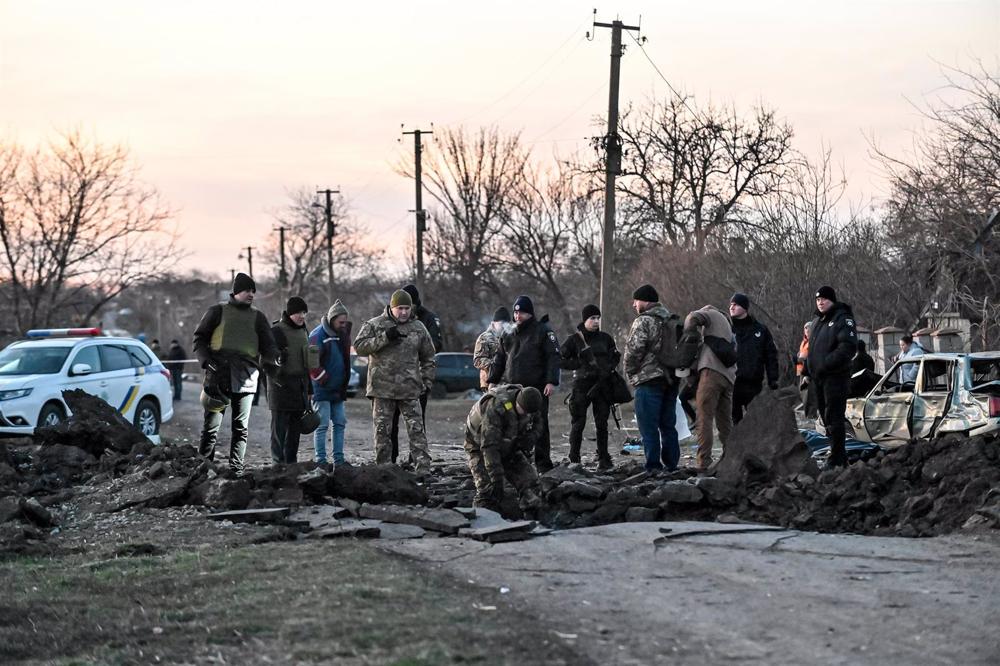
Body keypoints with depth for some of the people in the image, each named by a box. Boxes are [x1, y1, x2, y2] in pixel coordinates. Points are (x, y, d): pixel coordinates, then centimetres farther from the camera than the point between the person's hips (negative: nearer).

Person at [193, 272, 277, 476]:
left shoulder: (257, 317, 16)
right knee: (211, 425, -5)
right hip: (218, 377, -3)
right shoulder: (218, 311, 9)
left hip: (245, 379, 3)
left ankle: (237, 469, 7)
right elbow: (199, 339, 9)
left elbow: (267, 346, 11)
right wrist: (205, 360, -8)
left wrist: (274, 355, -12)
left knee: (241, 427, 3)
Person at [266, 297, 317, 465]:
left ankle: (291, 463, 15)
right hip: (281, 387, -7)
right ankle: (278, 465, -6)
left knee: (295, 429, 9)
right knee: (280, 429, -6)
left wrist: (309, 389, 23)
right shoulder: (277, 331, -8)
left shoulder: (303, 332, 17)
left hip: (299, 389, 7)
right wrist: (277, 377, -21)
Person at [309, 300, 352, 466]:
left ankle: (338, 458, 13)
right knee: (322, 425, -6)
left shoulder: (342, 334, 9)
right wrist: (324, 380, -16)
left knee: (340, 423, 8)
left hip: (338, 390, 8)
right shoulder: (318, 335, -14)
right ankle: (320, 460, -3)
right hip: (322, 390, -7)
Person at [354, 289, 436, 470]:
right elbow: (359, 347, -8)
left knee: (416, 429, -4)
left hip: (410, 389, 1)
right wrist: (384, 338, -16)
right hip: (382, 387, -1)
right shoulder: (374, 325, 3)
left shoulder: (418, 328, 11)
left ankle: (423, 467, -5)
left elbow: (428, 357, 19)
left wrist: (427, 381, 9)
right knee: (382, 430, 3)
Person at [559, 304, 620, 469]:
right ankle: (574, 459, 2)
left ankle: (604, 459, 9)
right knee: (578, 423, -3)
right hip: (582, 385, -3)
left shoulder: (605, 338, 9)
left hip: (602, 385, 3)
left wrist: (607, 369, -1)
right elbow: (561, 360, -1)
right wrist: (581, 364, -12)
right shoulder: (574, 340, 0)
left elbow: (616, 356, 18)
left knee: (602, 423, 4)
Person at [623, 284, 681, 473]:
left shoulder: (643, 321, -11)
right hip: (671, 379, 8)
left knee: (649, 427, -5)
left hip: (649, 380, -8)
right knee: (668, 425, 13)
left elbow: (633, 350, -17)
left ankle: (653, 466, -9)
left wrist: (630, 373, -3)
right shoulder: (673, 320, 16)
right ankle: (671, 464, 15)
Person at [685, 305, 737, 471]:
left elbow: (693, 317, -10)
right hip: (729, 377, 8)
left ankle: (703, 462, -15)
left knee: (705, 419, -9)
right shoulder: (729, 330, 33)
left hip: (712, 372, -8)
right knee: (725, 422, 13)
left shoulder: (712, 314, 10)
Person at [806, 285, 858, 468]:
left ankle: (836, 460, -11)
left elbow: (848, 347, -20)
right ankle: (839, 457, 21)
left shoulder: (843, 319, -8)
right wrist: (808, 366, 13)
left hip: (835, 377, -9)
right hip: (818, 377, 9)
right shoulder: (816, 322, 19)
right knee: (826, 417, 13)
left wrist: (826, 363, -25)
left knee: (834, 418, -11)